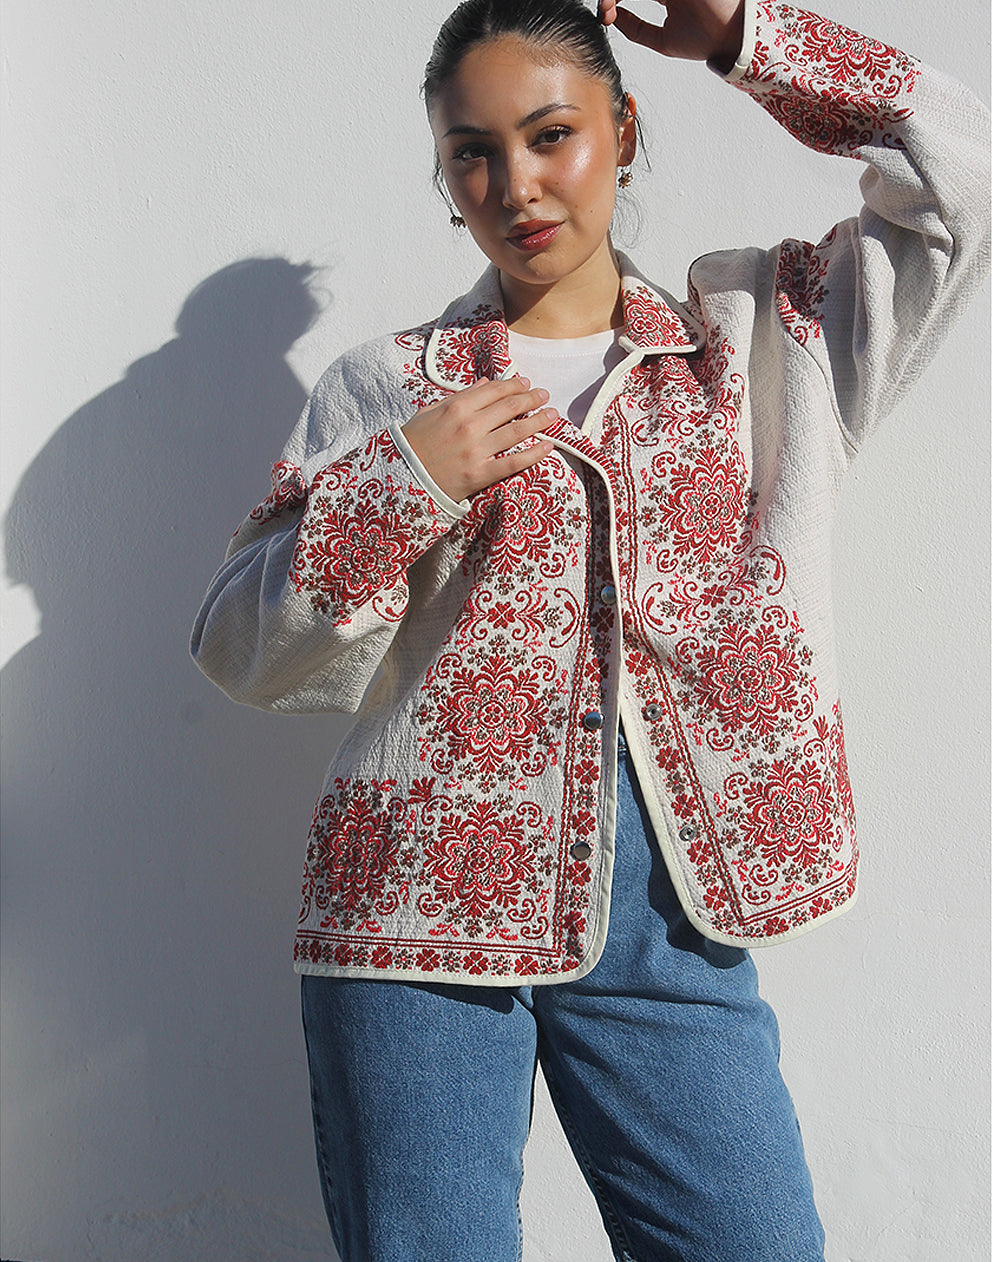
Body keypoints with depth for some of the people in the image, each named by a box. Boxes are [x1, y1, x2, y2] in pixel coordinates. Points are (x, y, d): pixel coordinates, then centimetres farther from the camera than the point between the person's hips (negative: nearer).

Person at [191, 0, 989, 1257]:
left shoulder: (759, 334, 11)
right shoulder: (388, 386, 8)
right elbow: (239, 648, 4)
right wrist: (401, 486, -12)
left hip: (667, 910, 1)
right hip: (422, 907, -1)